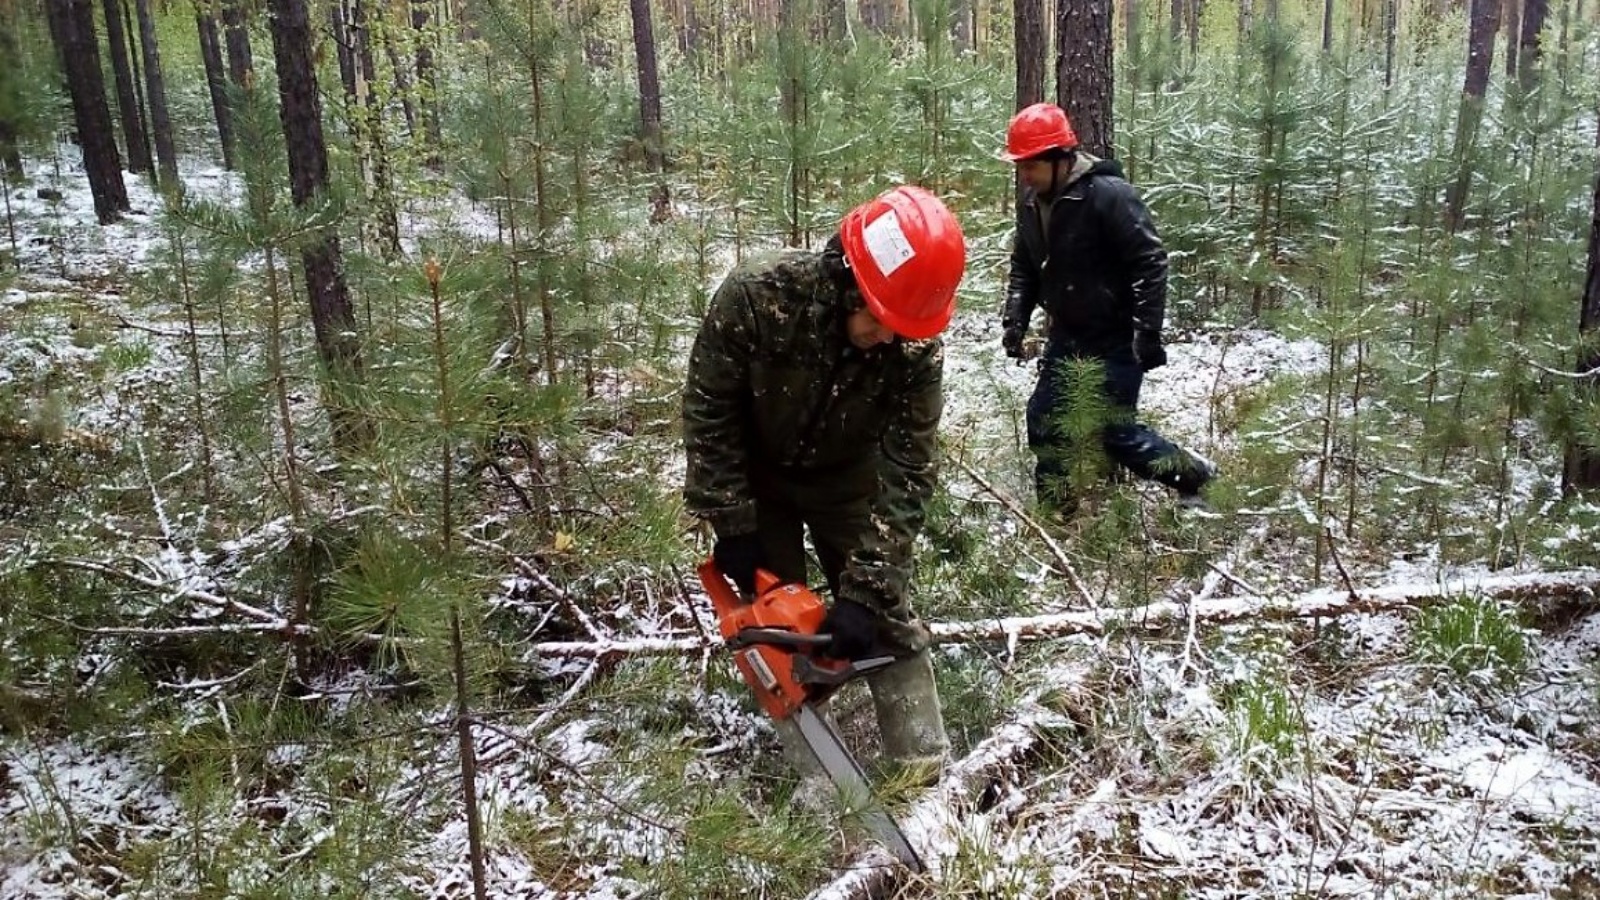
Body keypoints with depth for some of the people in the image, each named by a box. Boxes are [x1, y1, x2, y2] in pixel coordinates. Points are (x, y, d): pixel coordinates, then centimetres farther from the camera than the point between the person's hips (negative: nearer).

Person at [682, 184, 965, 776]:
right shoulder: (756, 295, -35)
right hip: (755, 475, -1)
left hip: (847, 476, 1)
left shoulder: (917, 346, -30)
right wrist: (732, 526, -20)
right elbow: (708, 410, -22)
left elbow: (908, 473, -26)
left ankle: (925, 764, 9)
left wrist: (864, 591, -31)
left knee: (885, 605, -1)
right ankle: (815, 771, 13)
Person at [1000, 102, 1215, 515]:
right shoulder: (1031, 201, 1)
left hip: (1115, 340, -8)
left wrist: (1147, 334, -24)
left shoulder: (1108, 194, -22)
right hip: (1066, 338, 8)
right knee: (1045, 423, 10)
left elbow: (1151, 264, -22)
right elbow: (1024, 267, 13)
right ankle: (1055, 517, 26)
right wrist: (1015, 319, 1)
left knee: (1117, 432, -2)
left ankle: (1193, 474, 23)